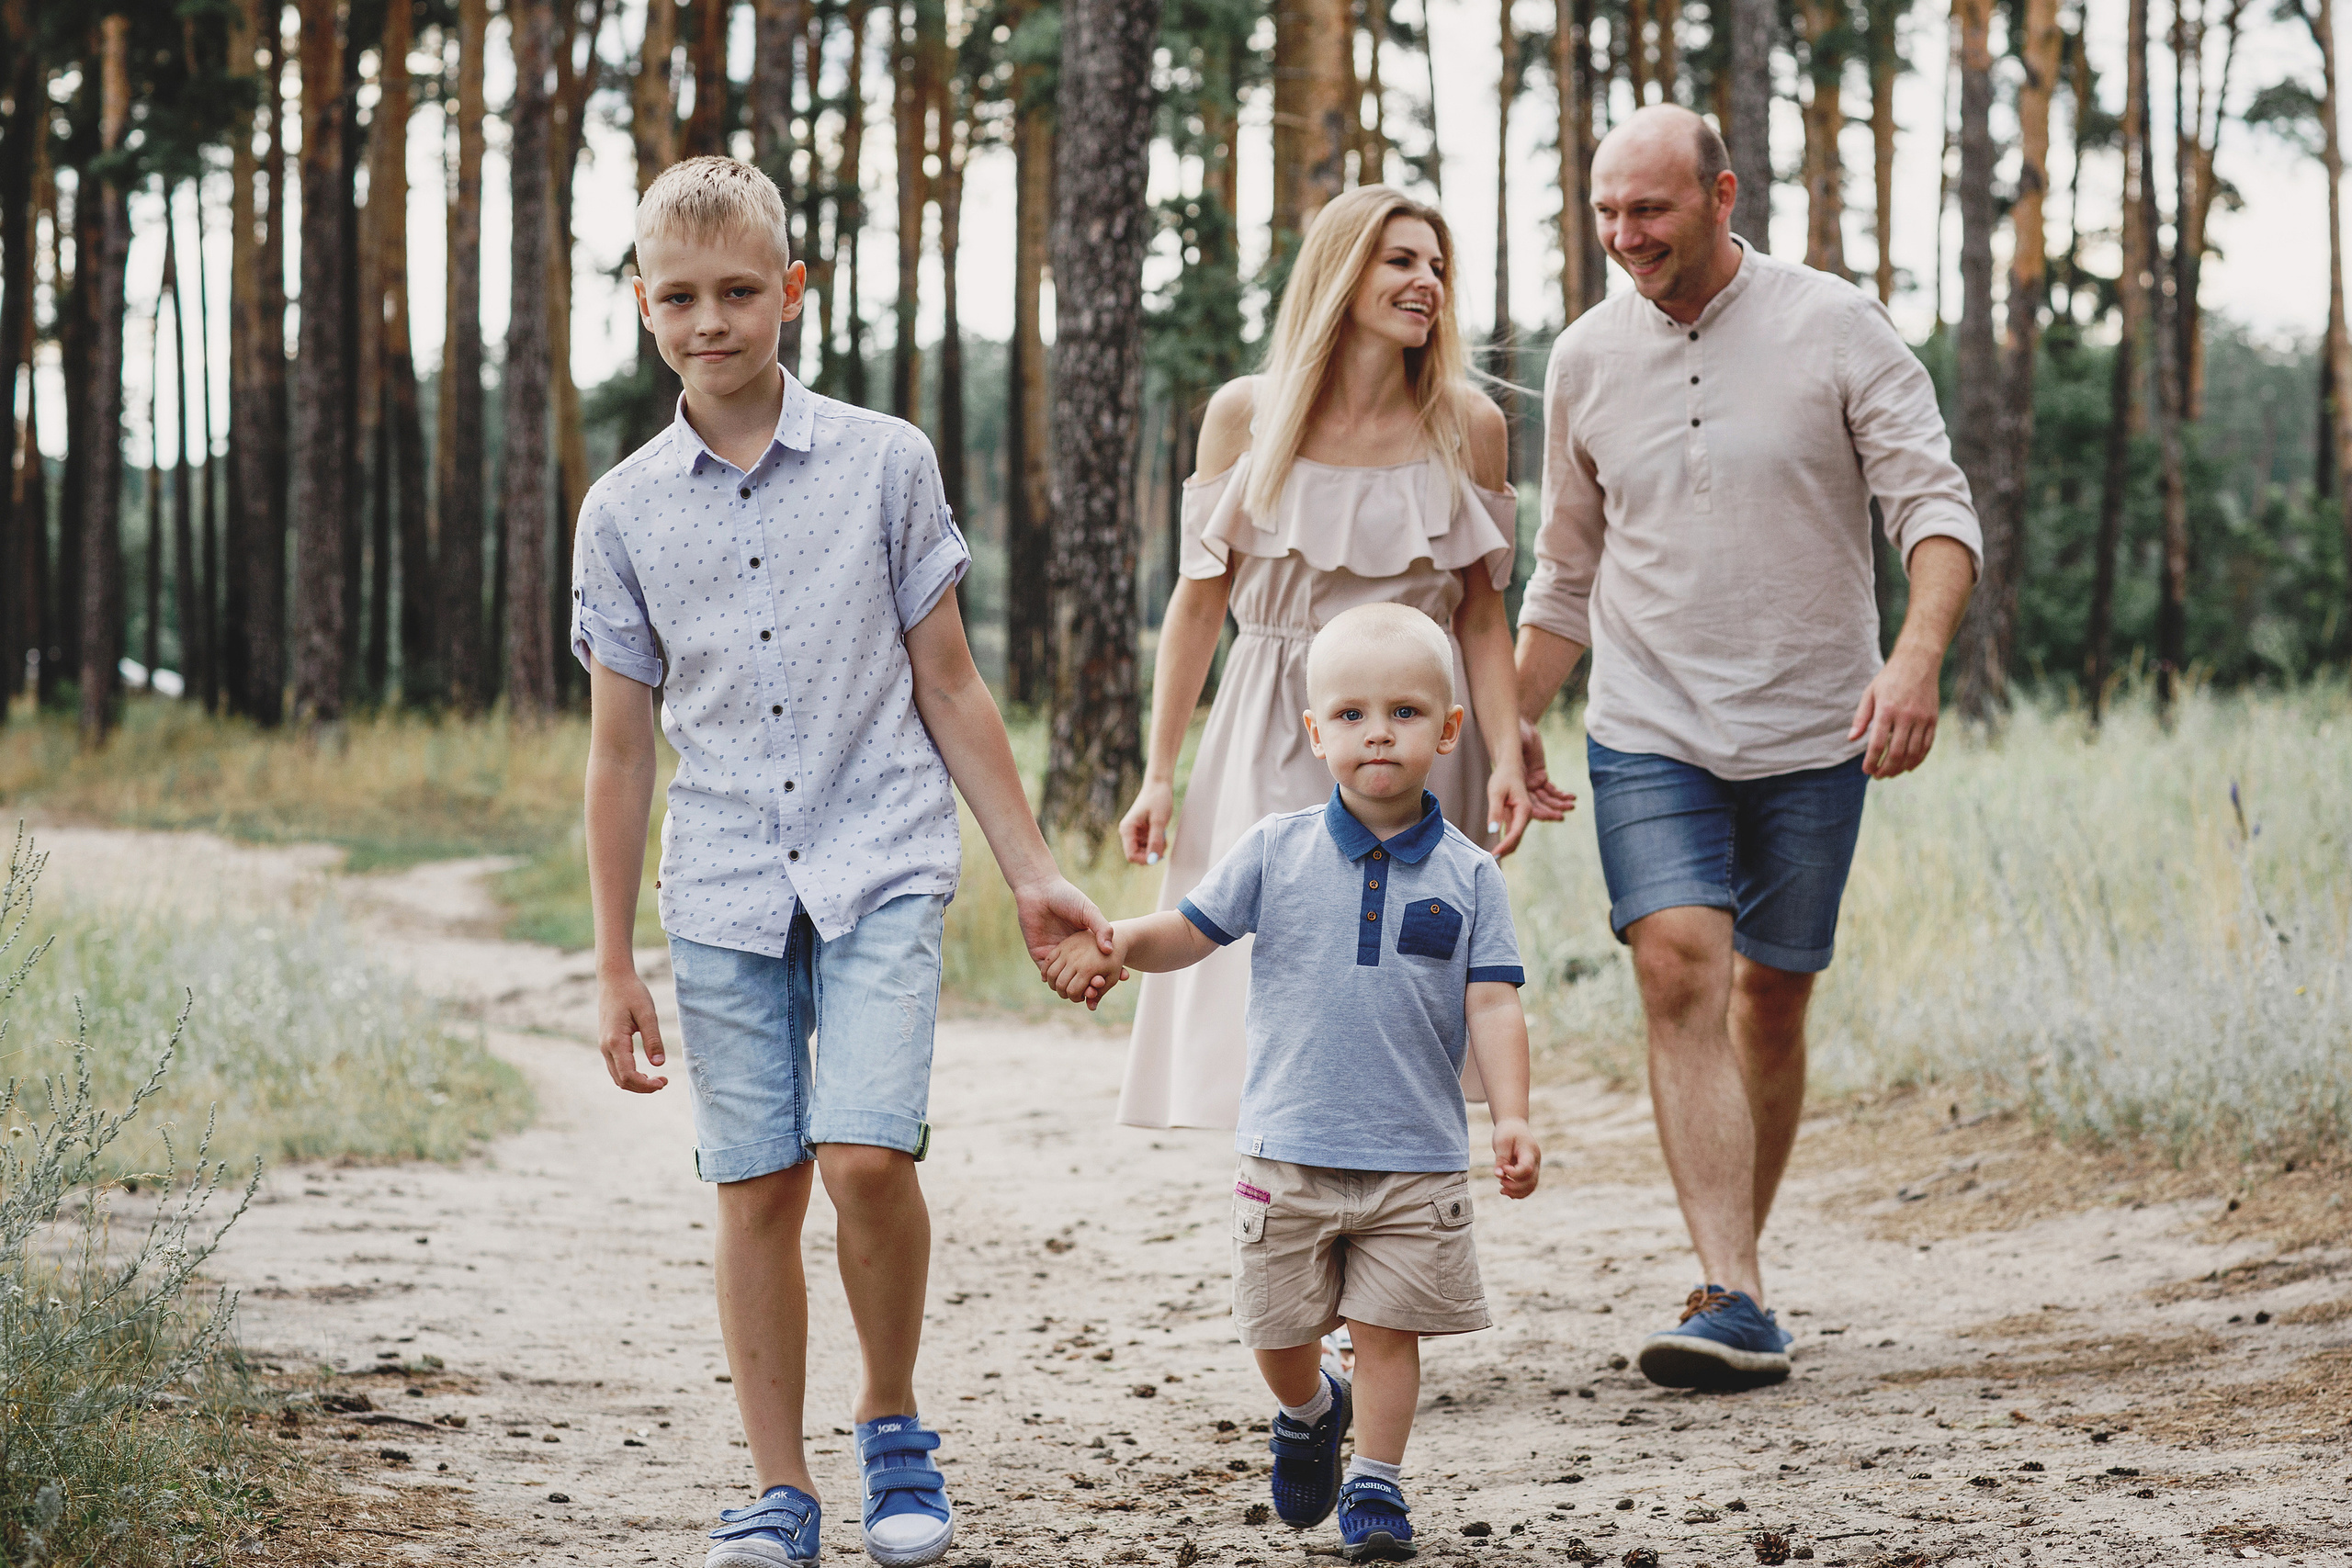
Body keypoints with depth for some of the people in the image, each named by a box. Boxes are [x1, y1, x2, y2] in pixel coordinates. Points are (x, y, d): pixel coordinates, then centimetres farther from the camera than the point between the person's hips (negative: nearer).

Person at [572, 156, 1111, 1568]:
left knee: (867, 1153, -16)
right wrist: (616, 965, 9)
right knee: (758, 1187, 2)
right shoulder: (625, 512, 5)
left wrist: (1034, 873, 6)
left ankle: (896, 1426, 6)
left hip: (880, 871, -2)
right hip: (723, 899, 2)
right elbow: (622, 747, 10)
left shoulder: (885, 462, 2)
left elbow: (949, 686, 7)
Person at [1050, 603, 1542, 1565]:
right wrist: (1114, 943, -16)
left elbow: (1492, 1005, -3)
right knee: (1278, 1333, 10)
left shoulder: (1467, 875, -1)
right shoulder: (1276, 853, 0)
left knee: (1387, 1329, 1)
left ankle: (1374, 1484, 17)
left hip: (1416, 1156, -1)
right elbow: (1191, 929, 4)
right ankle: (1309, 1414, 40)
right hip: (1289, 1150, 1)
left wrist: (1511, 1121, -13)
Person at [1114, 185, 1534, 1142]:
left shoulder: (1469, 428, 1)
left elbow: (1482, 614, 5)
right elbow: (1200, 601, 5)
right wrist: (1159, 775, 3)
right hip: (1272, 736, 0)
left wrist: (1507, 759, -7)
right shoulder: (1245, 416, 0)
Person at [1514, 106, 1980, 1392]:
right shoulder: (1587, 360, 6)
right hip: (1648, 735, 1)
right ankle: (1733, 1302, -23)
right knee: (1679, 972, -17)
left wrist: (1916, 656, -27)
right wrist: (1514, 728, 18)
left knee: (1771, 1000, 7)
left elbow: (1935, 503, -10)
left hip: (1812, 731, -1)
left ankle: (1738, 1264, 26)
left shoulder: (1835, 329, -5)